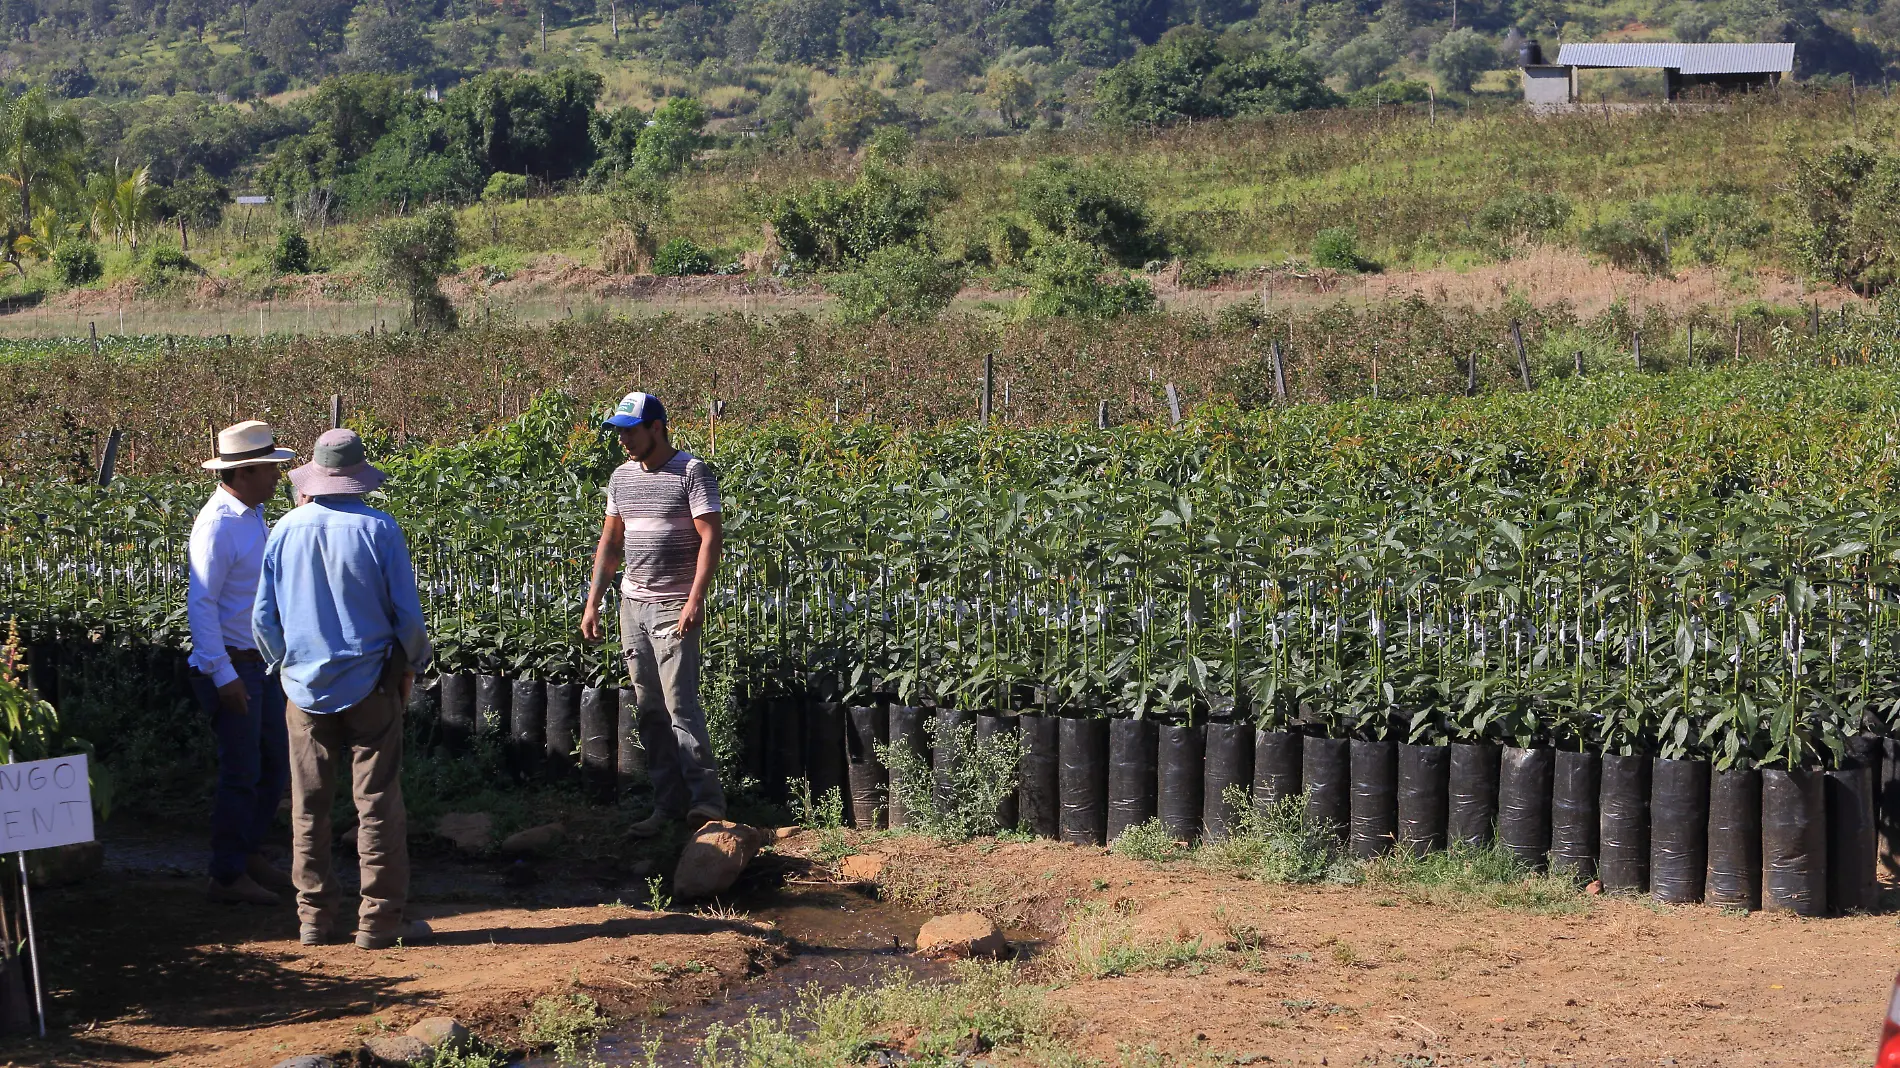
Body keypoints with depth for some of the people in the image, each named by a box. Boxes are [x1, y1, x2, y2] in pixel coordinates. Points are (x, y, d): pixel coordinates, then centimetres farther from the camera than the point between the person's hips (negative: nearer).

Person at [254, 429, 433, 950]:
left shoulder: (286, 531, -2)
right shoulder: (378, 529, -10)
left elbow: (263, 617, 5)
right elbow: (408, 613, -6)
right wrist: (413, 663, 11)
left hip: (306, 686, 3)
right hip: (371, 684, -3)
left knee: (309, 806, 10)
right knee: (378, 804, 2)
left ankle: (314, 917, 14)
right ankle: (380, 918, 3)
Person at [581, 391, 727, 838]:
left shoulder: (692, 472, -7)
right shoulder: (622, 476, 13)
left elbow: (710, 538, -13)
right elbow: (610, 543, 19)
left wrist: (695, 599, -22)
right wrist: (593, 602, 13)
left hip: (673, 608, -7)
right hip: (632, 604, 7)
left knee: (680, 705, -12)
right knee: (649, 712, 7)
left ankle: (707, 800, -7)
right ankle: (668, 804, 12)